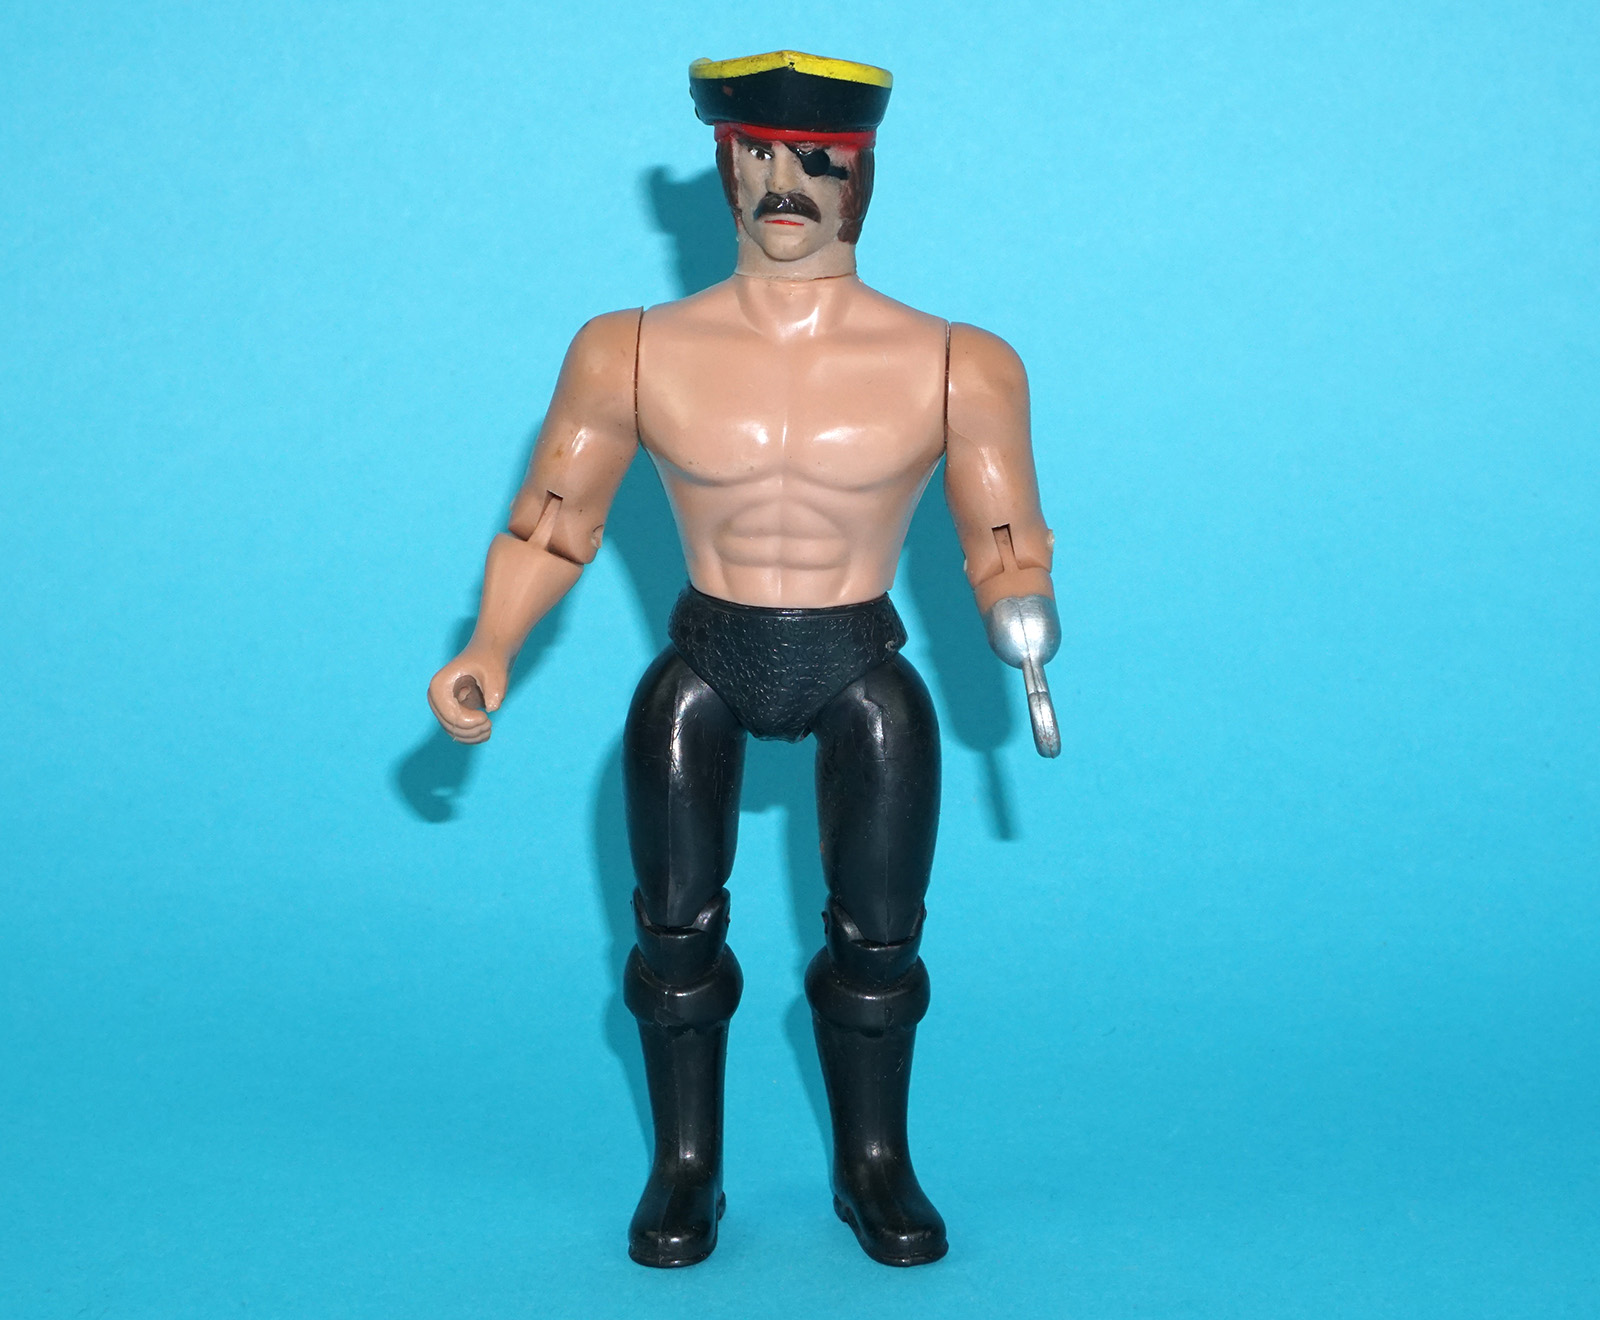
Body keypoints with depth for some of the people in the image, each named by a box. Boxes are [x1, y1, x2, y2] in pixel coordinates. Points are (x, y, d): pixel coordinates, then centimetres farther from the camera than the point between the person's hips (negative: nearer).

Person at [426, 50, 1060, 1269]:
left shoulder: (956, 368, -8)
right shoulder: (632, 355, -6)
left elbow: (1005, 545, -2)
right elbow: (553, 526, 1)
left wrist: (1023, 614, -24)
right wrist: (491, 651, -14)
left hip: (864, 675, 0)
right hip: (705, 669, 1)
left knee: (877, 938, 2)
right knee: (677, 929, 5)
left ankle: (875, 1167, 25)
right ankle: (685, 1170, 25)